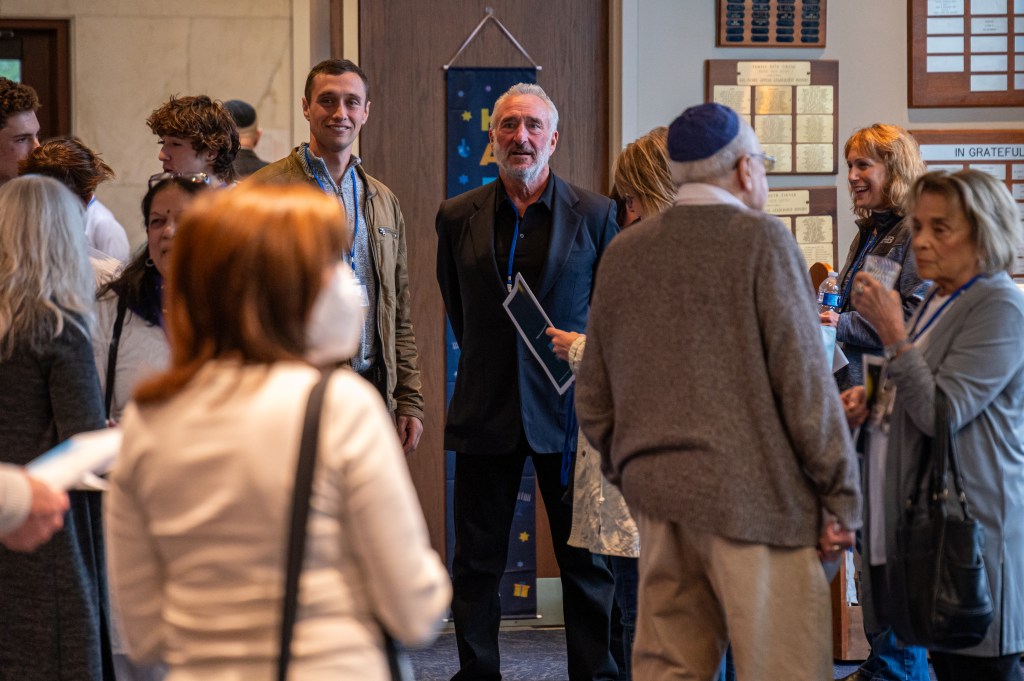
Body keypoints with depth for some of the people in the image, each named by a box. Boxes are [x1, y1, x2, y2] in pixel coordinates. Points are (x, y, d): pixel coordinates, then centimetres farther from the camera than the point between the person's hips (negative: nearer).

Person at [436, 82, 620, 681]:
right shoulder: (458, 217, 5)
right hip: (487, 410, 2)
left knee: (585, 557, 5)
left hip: (568, 406, -1)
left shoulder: (595, 214, 0)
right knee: (477, 560, 5)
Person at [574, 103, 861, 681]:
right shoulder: (763, 241, -8)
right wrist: (842, 497, -4)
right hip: (753, 496, -6)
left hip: (659, 502, 6)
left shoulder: (624, 253, 8)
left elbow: (593, 398, 13)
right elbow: (805, 381, -11)